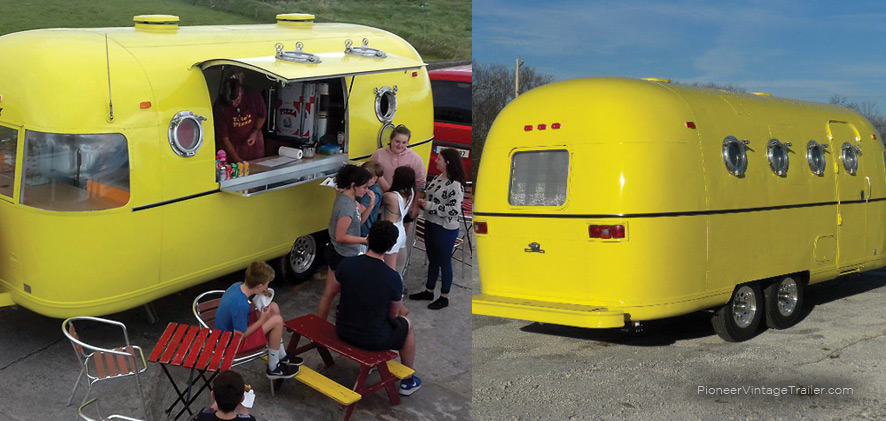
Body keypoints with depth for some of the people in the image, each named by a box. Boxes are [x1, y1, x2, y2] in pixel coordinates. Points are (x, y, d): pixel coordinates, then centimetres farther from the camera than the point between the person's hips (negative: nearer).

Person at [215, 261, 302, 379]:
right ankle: (273, 368, -1)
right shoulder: (241, 305, -35)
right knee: (277, 320, -18)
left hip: (233, 328, 10)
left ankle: (281, 356, 19)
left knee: (274, 307, 7)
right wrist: (262, 320, -16)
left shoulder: (238, 286, -8)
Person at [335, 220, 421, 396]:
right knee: (407, 325, 26)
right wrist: (399, 300, 17)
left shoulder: (346, 264, -13)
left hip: (343, 331, 4)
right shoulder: (392, 277, -22)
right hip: (372, 340, -4)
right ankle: (407, 382, 38)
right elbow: (393, 314, -7)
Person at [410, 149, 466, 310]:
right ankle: (429, 291, 35)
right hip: (430, 225, 8)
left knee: (444, 263, 7)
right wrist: (421, 202, -3)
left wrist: (429, 205, -24)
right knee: (432, 260, 20)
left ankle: (444, 297, 21)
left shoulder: (455, 185, -21)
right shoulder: (437, 179, 5)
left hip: (445, 229, -8)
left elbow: (454, 210, -25)